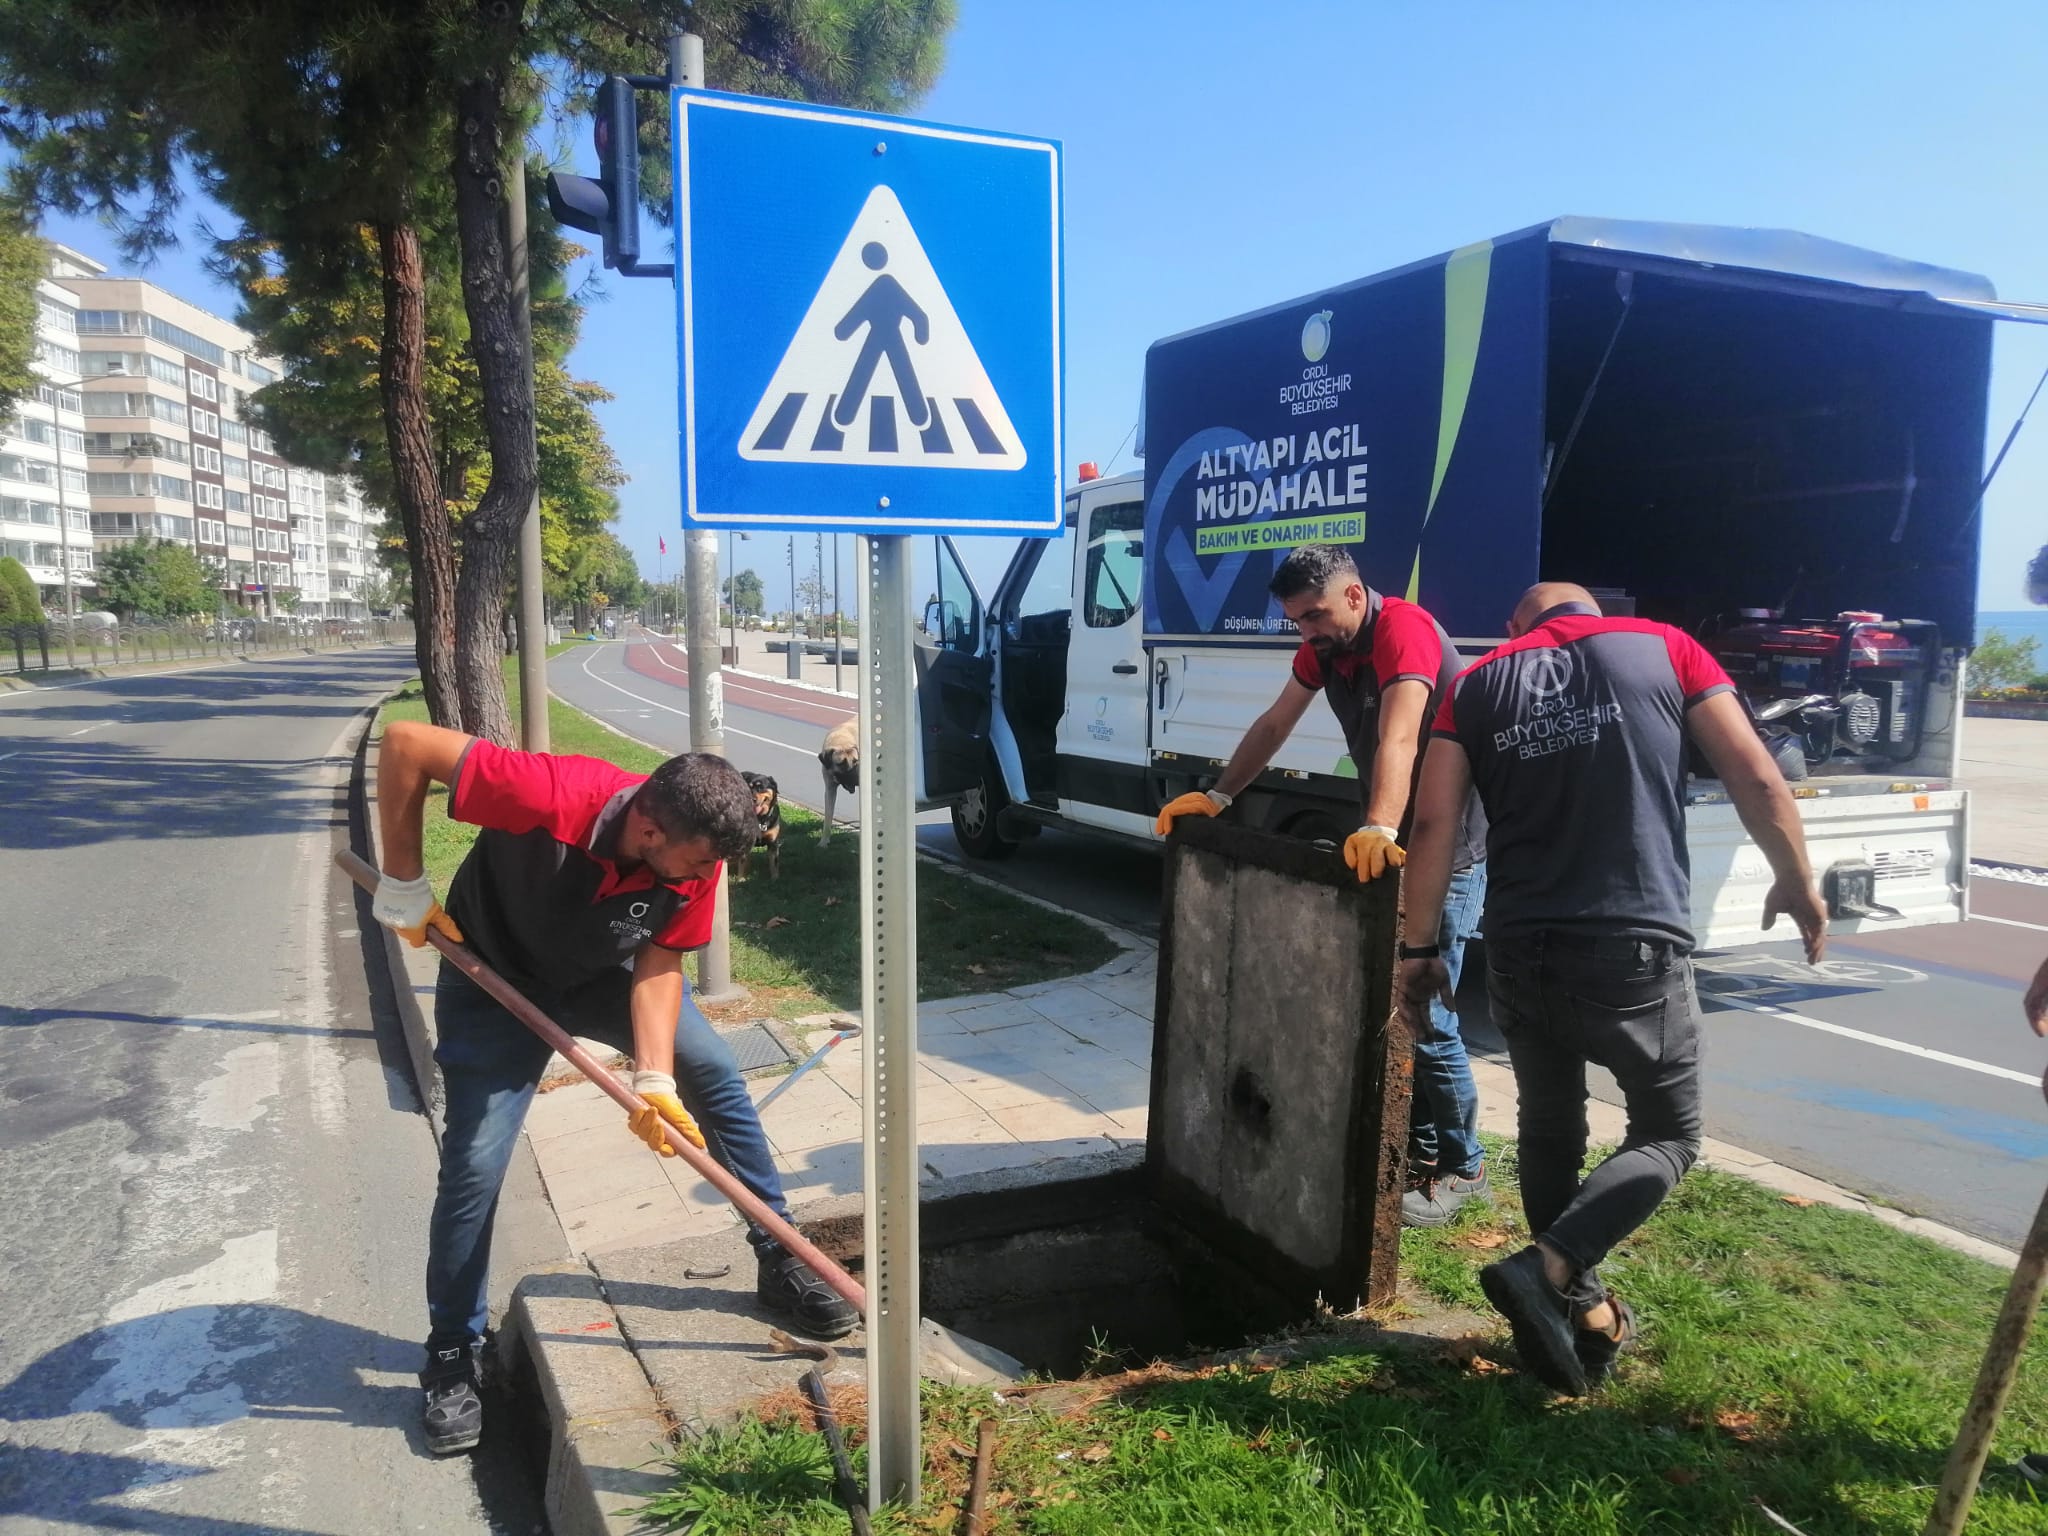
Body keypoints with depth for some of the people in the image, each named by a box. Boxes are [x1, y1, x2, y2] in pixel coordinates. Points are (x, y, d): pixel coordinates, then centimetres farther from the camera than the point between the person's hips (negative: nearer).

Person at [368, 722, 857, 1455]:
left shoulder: (692, 861, -25)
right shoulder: (550, 796, -41)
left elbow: (659, 962, -17)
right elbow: (405, 743, -34)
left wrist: (654, 1078, -29)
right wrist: (403, 885, -27)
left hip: (608, 971, 4)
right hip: (494, 979, -4)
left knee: (715, 1076, -2)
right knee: (474, 1164, -6)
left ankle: (781, 1262, 14)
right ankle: (452, 1354, 16)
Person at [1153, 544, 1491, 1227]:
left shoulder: (1404, 630, -23)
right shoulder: (1322, 645, 4)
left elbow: (1398, 737, -39)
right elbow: (1274, 724, 12)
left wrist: (1381, 829, -52)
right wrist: (1217, 797, 5)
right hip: (1384, 844, 9)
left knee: (1424, 1017, -6)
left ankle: (1460, 1167, 12)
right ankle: (1417, 1145, 27)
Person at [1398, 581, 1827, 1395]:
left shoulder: (1480, 680, 9)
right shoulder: (1663, 647, 6)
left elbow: (1433, 823, 1)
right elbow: (1756, 779, 3)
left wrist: (1418, 947, 7)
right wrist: (1797, 882, 18)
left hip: (1519, 951, 3)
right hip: (1637, 947, -2)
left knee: (1548, 1135, 21)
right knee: (1668, 1134, 15)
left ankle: (1586, 1315, 30)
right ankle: (1545, 1269, -3)